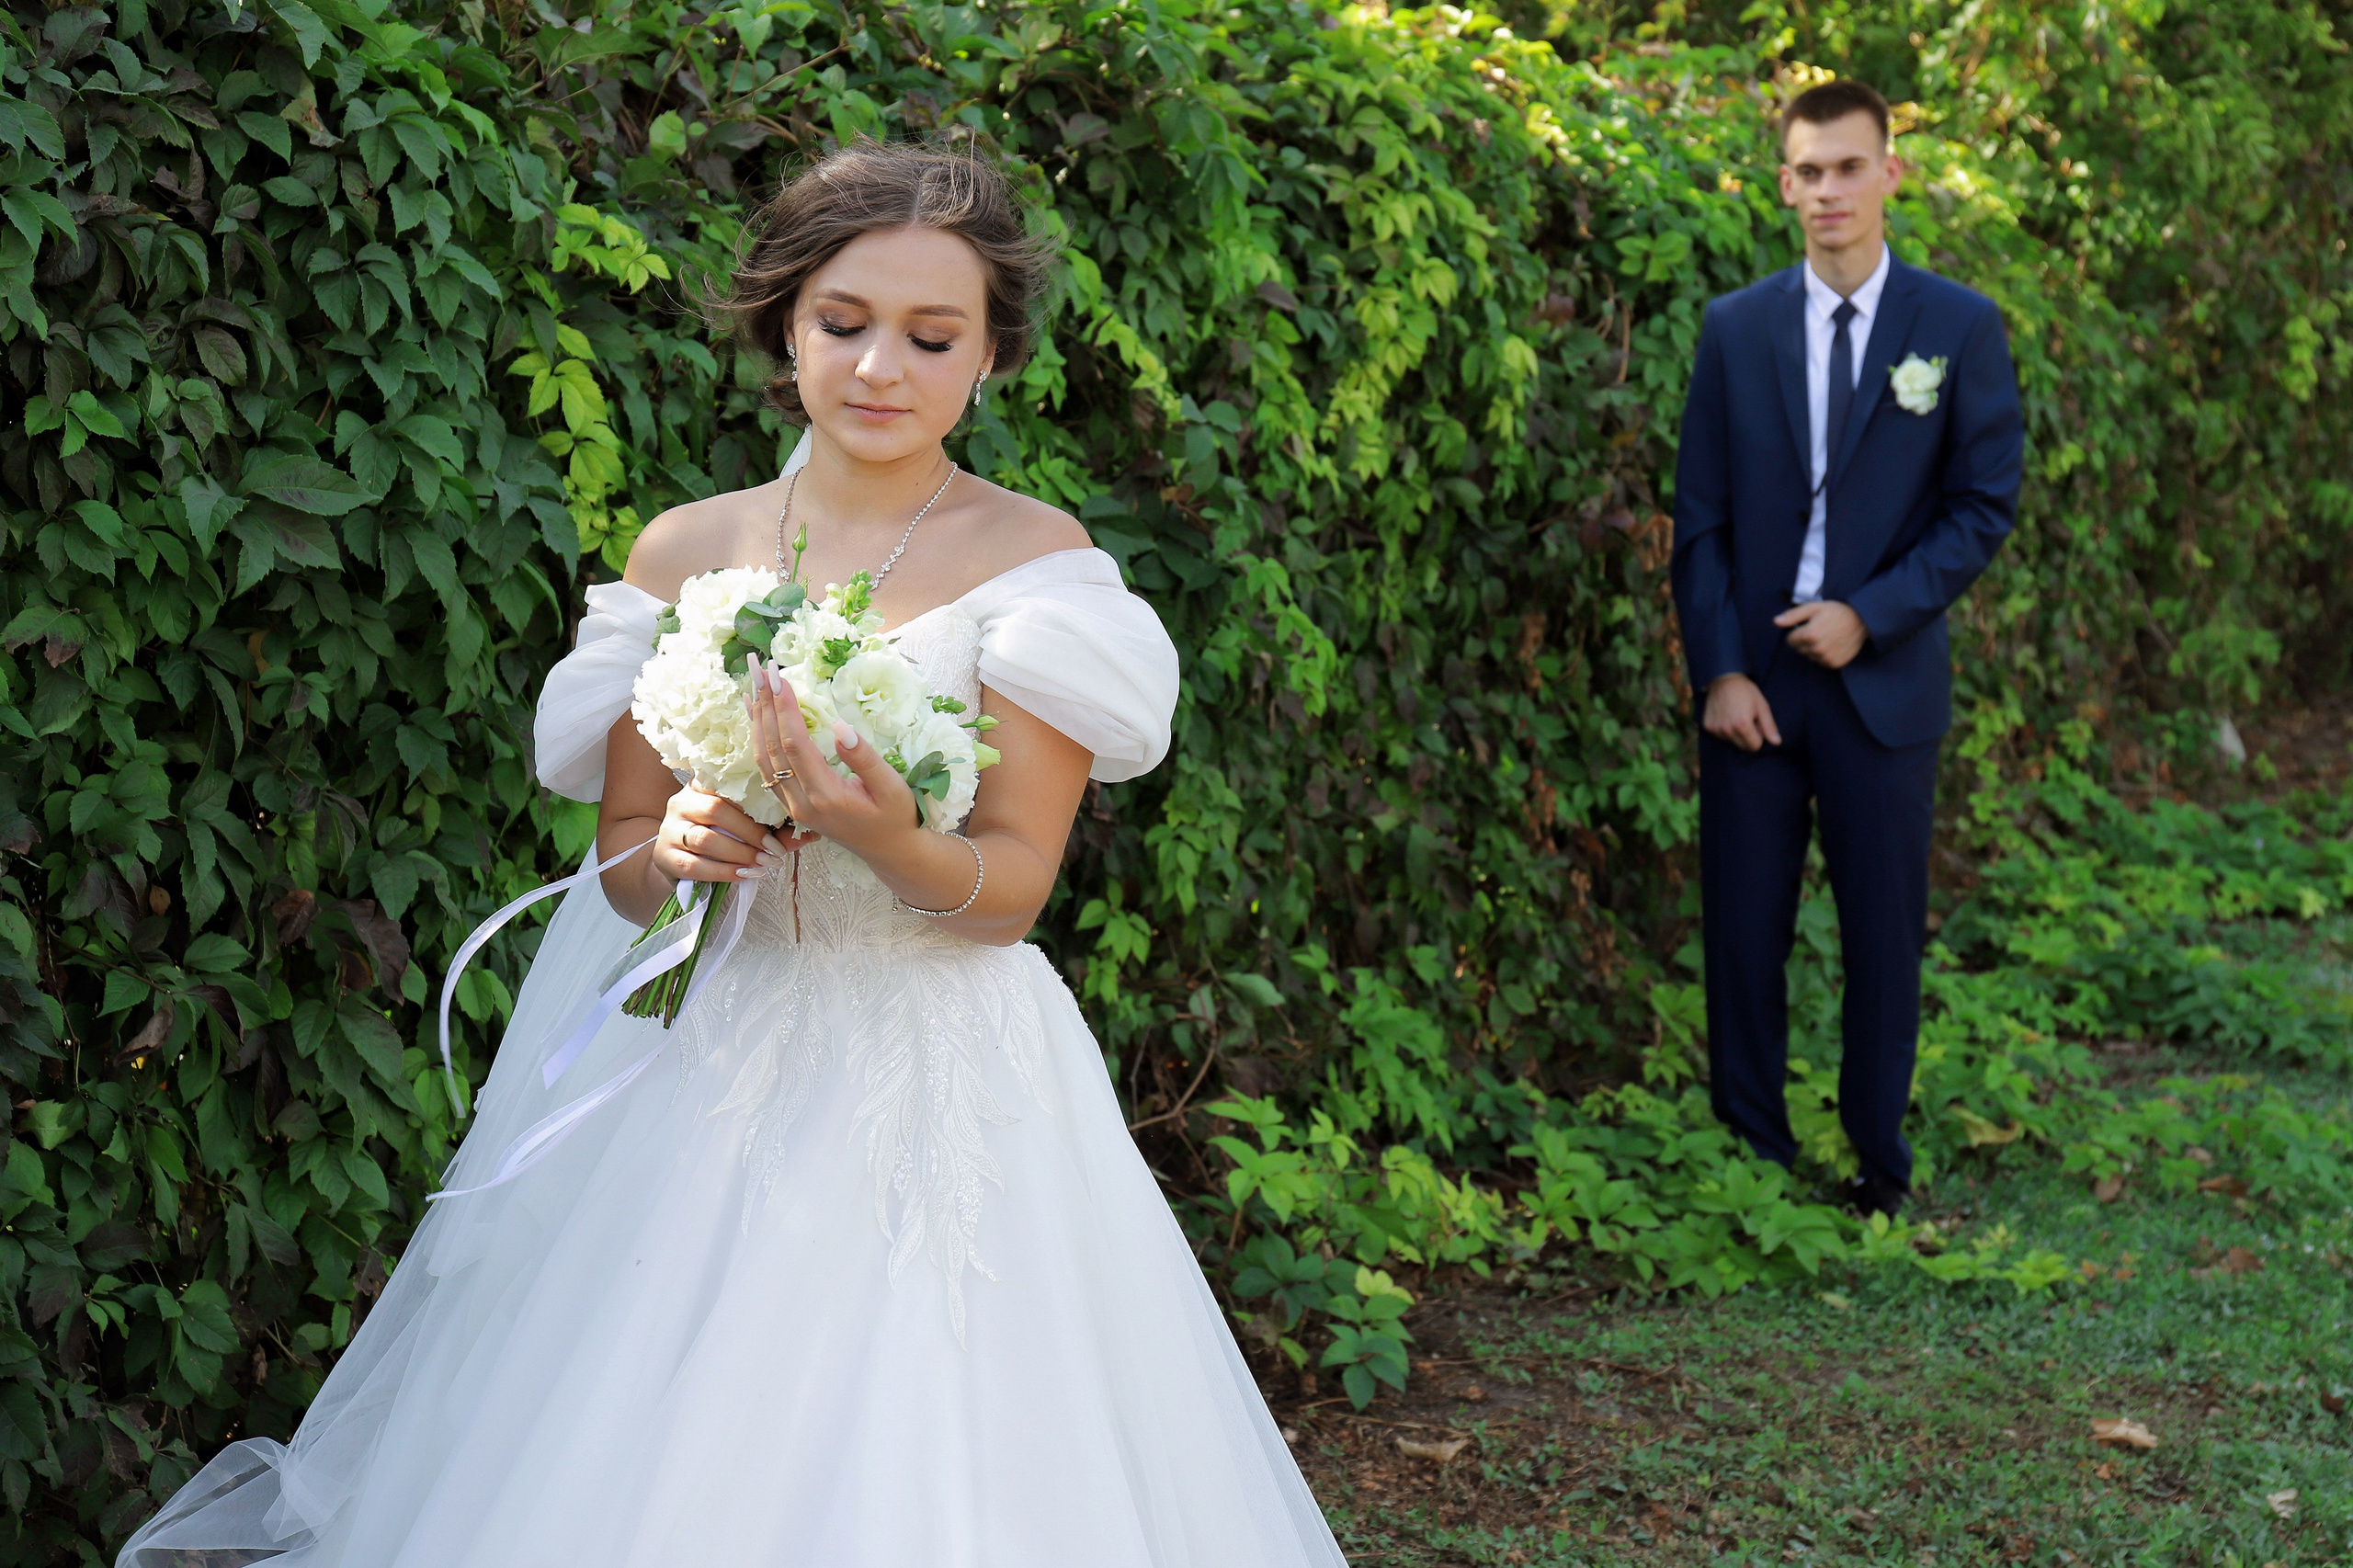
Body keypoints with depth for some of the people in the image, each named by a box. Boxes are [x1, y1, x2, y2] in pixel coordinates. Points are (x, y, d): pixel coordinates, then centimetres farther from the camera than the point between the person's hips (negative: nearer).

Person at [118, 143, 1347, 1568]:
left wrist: (886, 842, -28)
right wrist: (678, 855, -13)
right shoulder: (683, 555, 6)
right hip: (689, 1083, 3)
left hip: (932, 1095, -2)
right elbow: (621, 855, 9)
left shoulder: (1032, 558, -3)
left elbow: (1012, 888, -8)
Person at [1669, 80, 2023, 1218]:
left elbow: (1986, 507, -1)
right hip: (1752, 680, 1)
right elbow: (1700, 516, 4)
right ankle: (1749, 1150, 15)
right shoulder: (1735, 328, 5)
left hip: (1883, 679, -1)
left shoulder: (1960, 328, 0)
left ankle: (1879, 1158, 19)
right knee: (1744, 929, 3)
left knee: (1884, 931, 5)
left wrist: (1871, 615, -12)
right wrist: (1718, 670, -5)